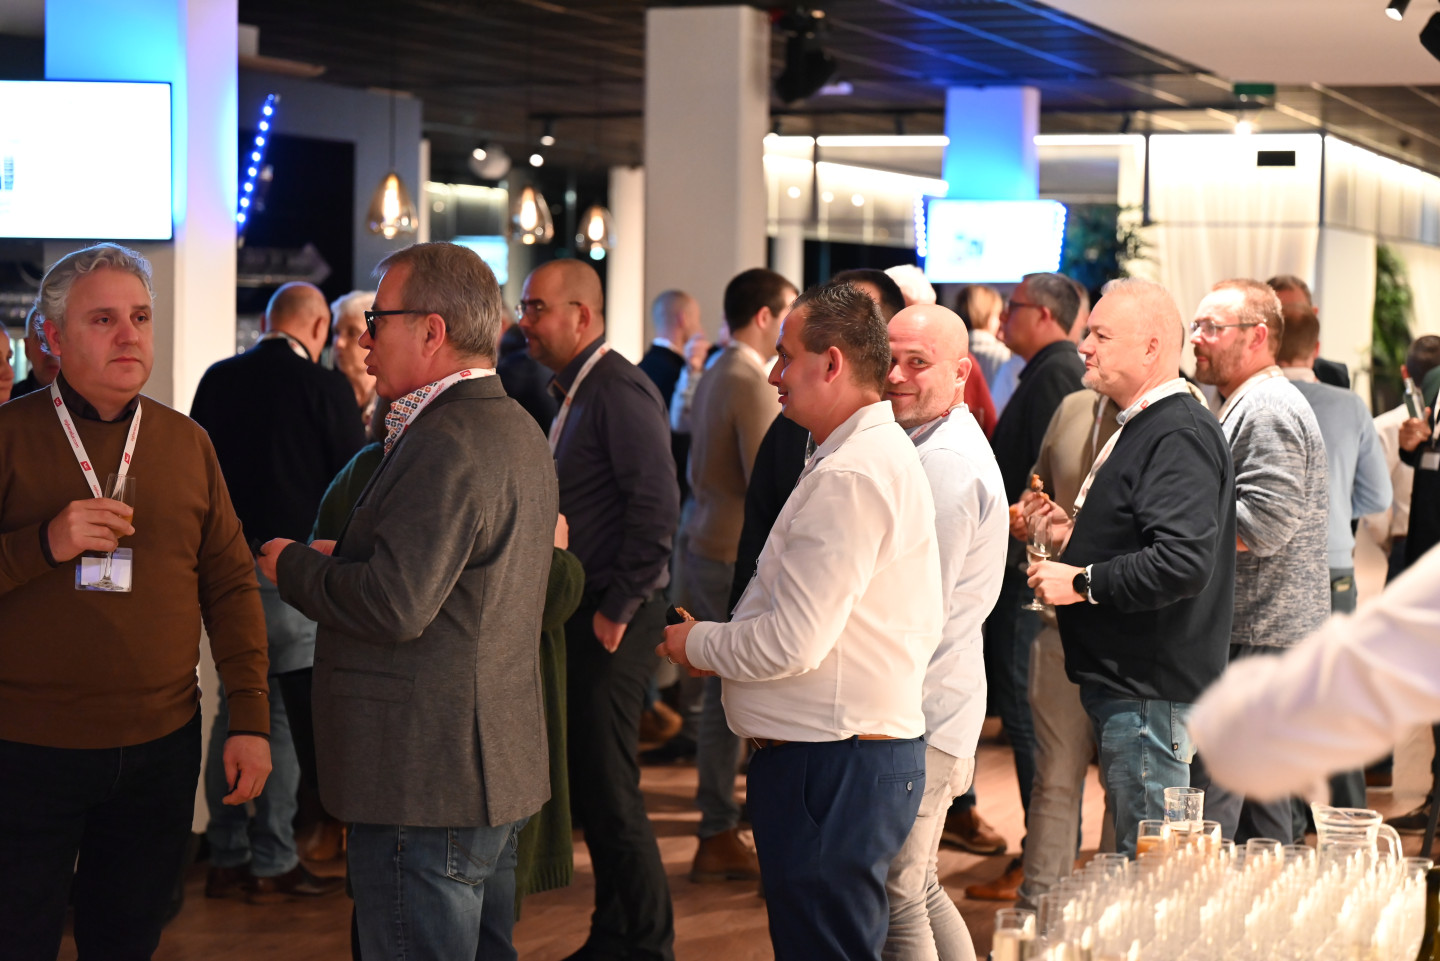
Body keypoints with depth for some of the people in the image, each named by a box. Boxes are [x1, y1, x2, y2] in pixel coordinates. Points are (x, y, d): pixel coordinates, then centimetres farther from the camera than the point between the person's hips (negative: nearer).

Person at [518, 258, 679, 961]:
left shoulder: (619, 391, -15)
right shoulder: (575, 391, 15)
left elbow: (656, 506, -22)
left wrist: (619, 610, -19)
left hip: (614, 618, -9)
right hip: (584, 612, 10)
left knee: (608, 791, -5)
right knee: (590, 788, 14)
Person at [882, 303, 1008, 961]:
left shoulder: (947, 465, -17)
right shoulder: (926, 447, 17)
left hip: (919, 716, -11)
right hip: (929, 705, 11)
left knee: (896, 896, -5)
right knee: (917, 886, 19)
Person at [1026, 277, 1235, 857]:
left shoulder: (1179, 436, -18)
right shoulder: (1141, 428, 17)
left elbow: (1182, 562, -30)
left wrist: (1082, 583, -19)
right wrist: (1075, 536, 13)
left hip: (1149, 693, -11)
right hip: (1121, 680, 11)